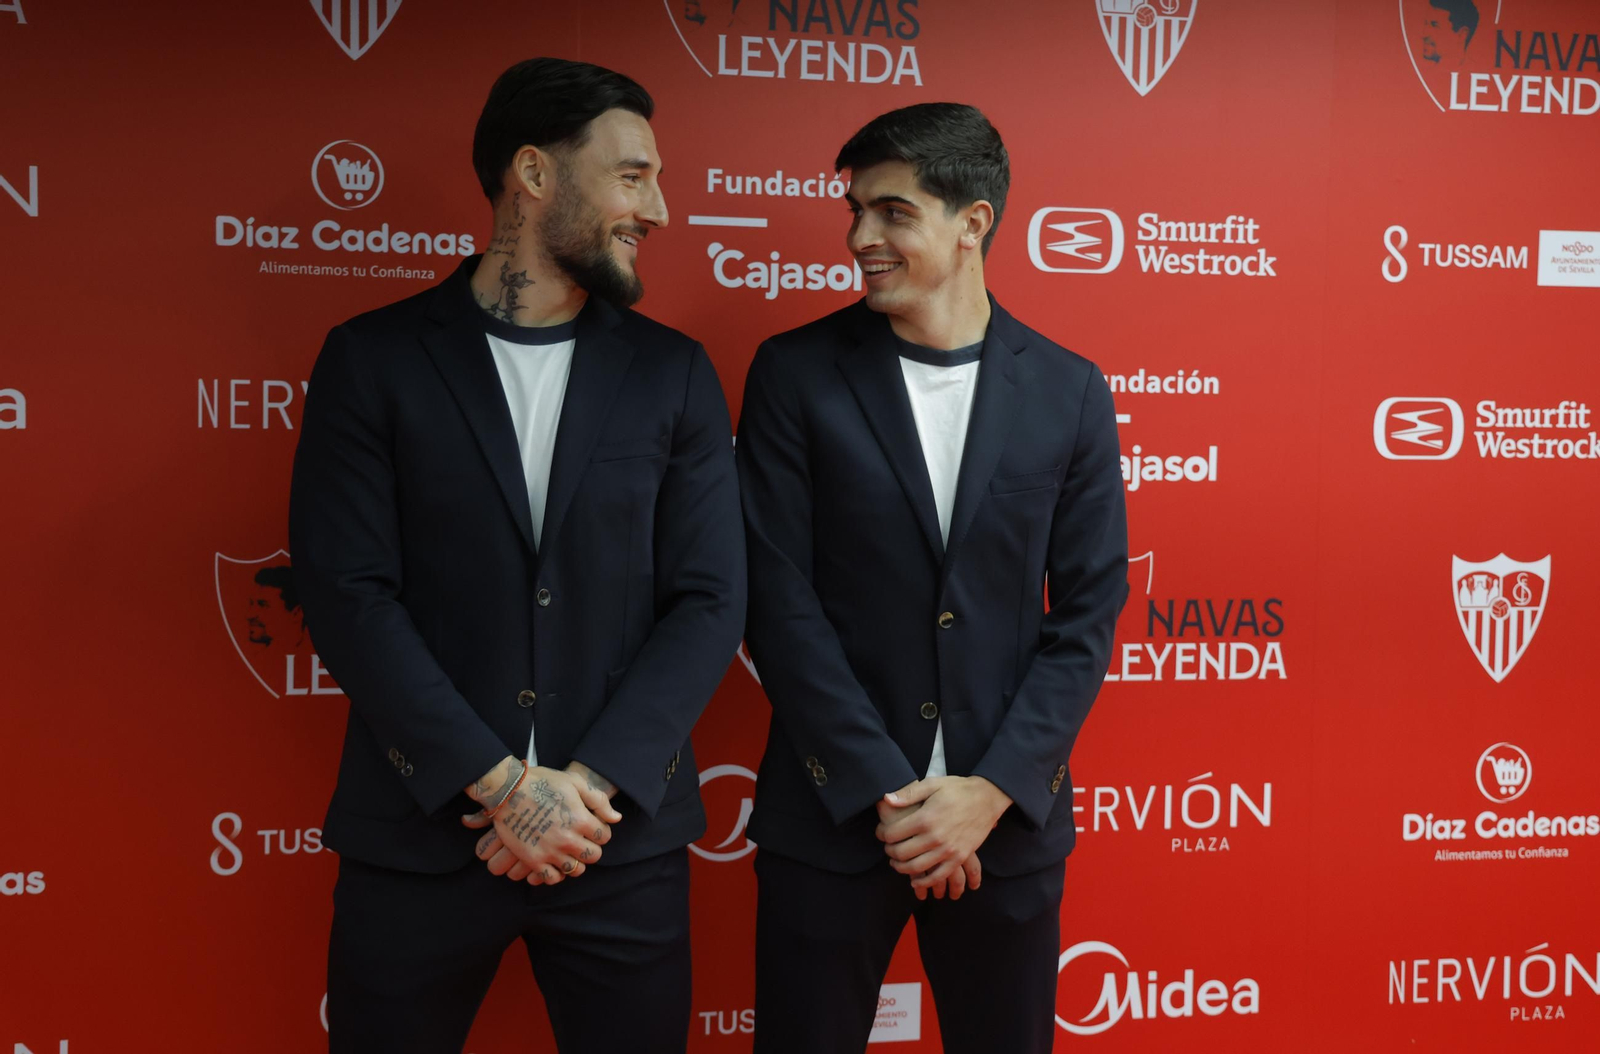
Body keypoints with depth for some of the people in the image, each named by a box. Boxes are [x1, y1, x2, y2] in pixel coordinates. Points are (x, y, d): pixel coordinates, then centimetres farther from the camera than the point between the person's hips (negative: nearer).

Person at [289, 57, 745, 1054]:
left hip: (624, 836, 2)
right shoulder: (373, 359, -1)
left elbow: (711, 600, -1)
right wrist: (498, 784, -13)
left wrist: (589, 785, -11)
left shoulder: (675, 373, 4)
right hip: (419, 832, -1)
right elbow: (347, 595, -7)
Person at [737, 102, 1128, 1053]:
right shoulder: (795, 374, -3)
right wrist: (885, 791, -11)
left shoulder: (1070, 392, 1)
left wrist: (991, 790, -9)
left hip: (1007, 817, 1)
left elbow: (1088, 611, 1)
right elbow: (780, 597, -7)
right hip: (832, 813, -1)